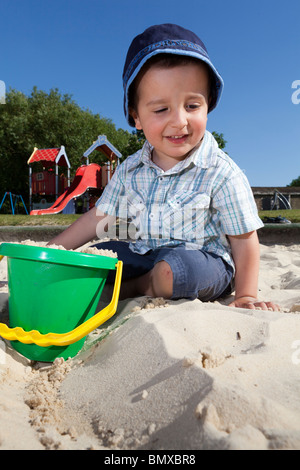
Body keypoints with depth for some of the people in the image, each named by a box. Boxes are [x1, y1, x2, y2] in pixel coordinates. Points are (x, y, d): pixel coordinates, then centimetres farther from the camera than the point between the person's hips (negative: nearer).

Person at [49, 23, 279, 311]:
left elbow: (244, 240, -9)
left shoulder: (222, 174, -15)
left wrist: (246, 296, -10)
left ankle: (132, 289, -7)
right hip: (142, 255, 5)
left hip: (203, 261, -4)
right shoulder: (130, 171, -1)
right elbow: (99, 218, 6)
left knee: (178, 269, -37)